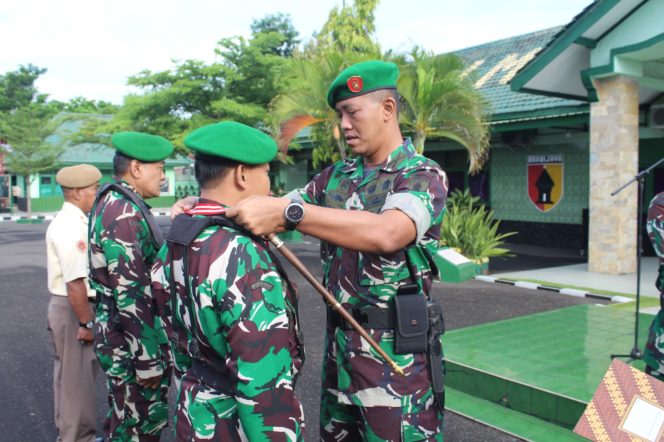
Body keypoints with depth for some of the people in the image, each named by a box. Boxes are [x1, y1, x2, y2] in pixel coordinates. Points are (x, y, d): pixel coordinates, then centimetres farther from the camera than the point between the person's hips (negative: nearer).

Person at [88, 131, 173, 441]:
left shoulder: (113, 204, 12)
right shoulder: (124, 213, -21)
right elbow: (129, 293, -25)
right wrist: (147, 359, -22)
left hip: (118, 333, 10)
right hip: (131, 342, -10)